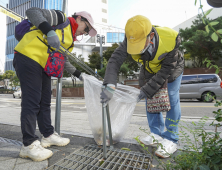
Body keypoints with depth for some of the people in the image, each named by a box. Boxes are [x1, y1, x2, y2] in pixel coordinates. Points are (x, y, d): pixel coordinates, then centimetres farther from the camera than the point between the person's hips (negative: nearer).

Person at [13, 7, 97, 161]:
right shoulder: (61, 19, -1)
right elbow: (32, 12, -9)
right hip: (28, 57, -9)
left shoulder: (70, 40, 21)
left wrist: (79, 74, 18)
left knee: (45, 102, 11)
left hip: (43, 66, 9)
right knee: (32, 101, -9)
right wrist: (49, 31, -24)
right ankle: (29, 144, 1)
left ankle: (48, 135, 24)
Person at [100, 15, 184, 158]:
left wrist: (147, 90, -34)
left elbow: (167, 69, -32)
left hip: (172, 68, -3)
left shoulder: (171, 39, -38)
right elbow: (115, 60, -37)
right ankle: (157, 134, 17)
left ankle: (171, 140, 3)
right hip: (149, 69, 4)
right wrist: (110, 86, -51)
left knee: (171, 100, -10)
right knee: (150, 99, 2)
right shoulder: (131, 39, -31)